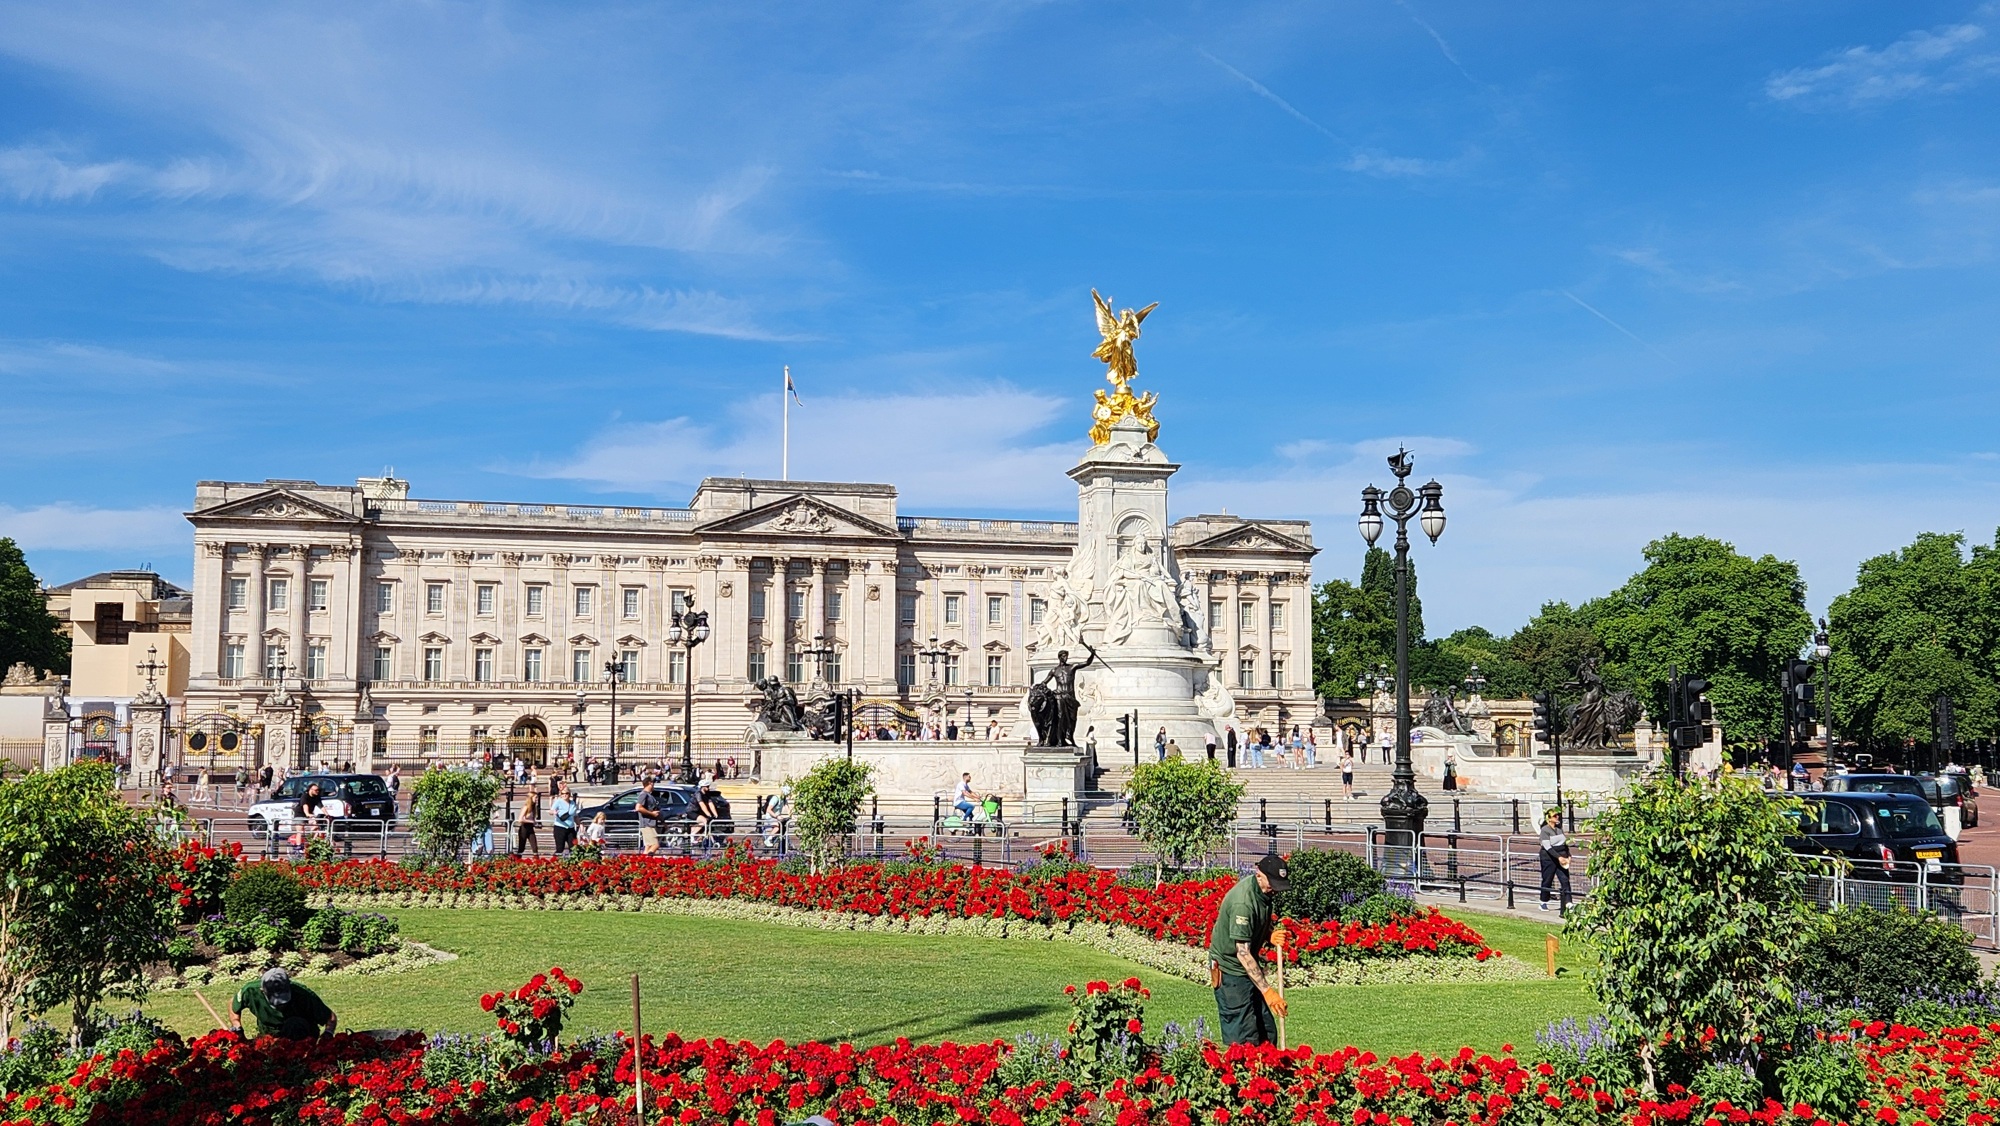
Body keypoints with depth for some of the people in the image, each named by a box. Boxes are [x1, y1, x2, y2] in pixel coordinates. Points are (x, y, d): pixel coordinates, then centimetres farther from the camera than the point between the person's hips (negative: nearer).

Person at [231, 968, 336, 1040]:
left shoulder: (303, 995, -32)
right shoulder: (251, 991, -26)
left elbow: (331, 1018, -21)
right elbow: (233, 1007, -1)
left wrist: (327, 1035, -41)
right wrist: (238, 1030, -15)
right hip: (268, 1034, 3)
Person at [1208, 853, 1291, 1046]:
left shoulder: (1263, 891, -1)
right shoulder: (1243, 902, -28)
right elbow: (1242, 952, -30)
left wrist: (1270, 937, -6)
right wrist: (1266, 990, -32)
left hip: (1249, 967, 9)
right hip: (1230, 970, -9)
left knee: (1267, 1033, 9)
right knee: (1244, 1038, -10)